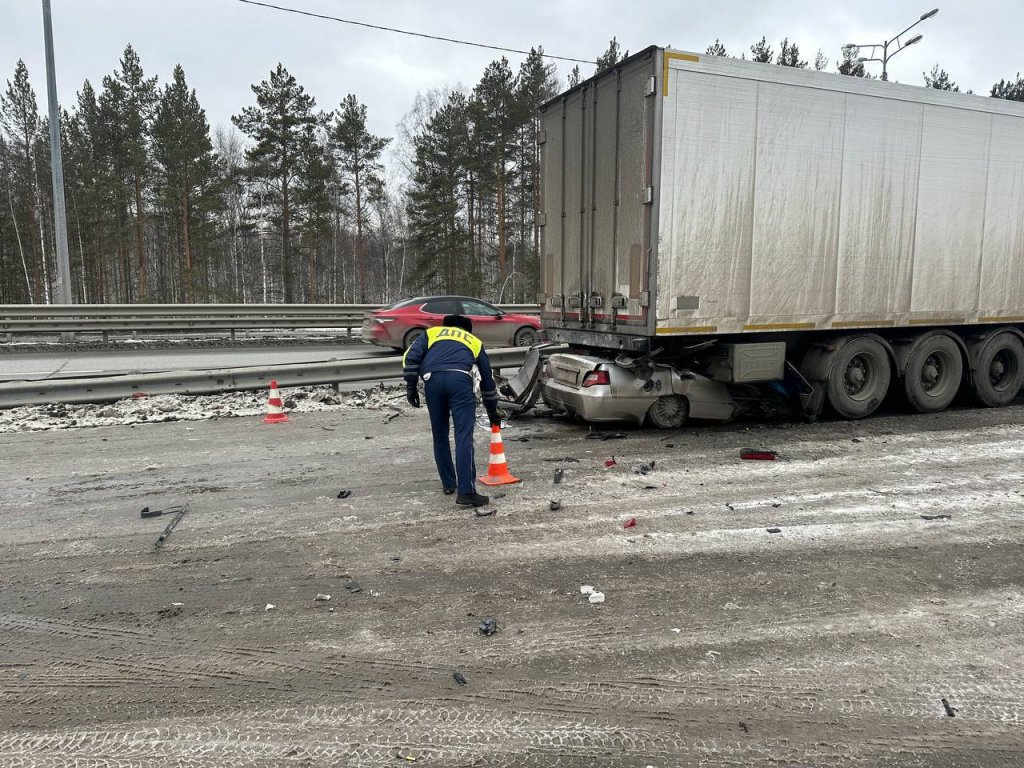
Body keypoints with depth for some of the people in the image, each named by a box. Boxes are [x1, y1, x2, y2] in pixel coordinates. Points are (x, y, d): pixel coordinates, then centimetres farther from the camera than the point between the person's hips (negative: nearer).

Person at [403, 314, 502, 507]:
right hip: (459, 379, -1)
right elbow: (487, 378, 38)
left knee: (440, 436, 16)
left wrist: (411, 386, 15)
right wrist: (492, 411, 48)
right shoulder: (474, 341, 35)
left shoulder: (433, 332, 34)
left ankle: (449, 484, 27)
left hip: (432, 379, 1)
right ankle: (466, 492, -13)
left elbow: (410, 357, 15)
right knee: (464, 436, -6)